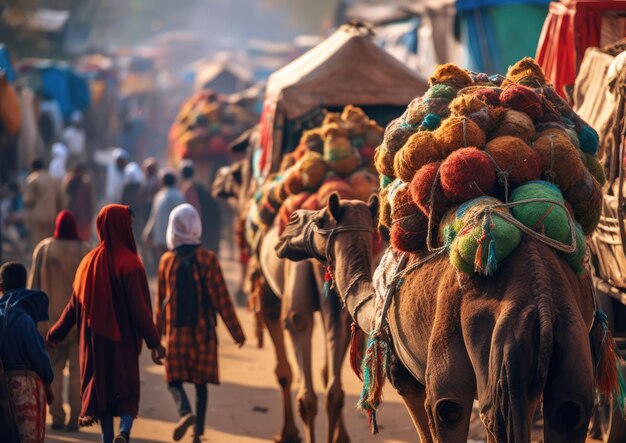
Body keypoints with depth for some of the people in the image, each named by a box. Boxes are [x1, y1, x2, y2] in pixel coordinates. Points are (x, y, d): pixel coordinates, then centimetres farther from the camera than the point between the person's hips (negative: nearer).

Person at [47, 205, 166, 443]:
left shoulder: (90, 261, 2)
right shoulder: (128, 263, -13)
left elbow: (75, 303, 6)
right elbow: (139, 306, -17)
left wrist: (56, 333, 18)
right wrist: (154, 342, -15)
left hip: (94, 339, 4)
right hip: (123, 339, -4)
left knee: (101, 387, 14)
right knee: (127, 388, 4)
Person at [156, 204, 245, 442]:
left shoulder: (167, 260, -1)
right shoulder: (208, 259, -8)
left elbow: (161, 300, 9)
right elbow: (221, 299, -7)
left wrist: (159, 329, 24)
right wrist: (236, 331, 1)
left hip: (176, 331, 0)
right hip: (203, 332, 0)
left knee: (175, 378, 7)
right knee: (201, 382, 11)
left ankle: (185, 412, -21)